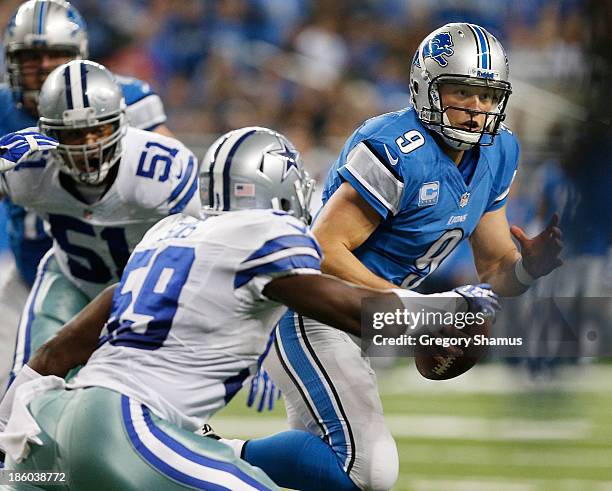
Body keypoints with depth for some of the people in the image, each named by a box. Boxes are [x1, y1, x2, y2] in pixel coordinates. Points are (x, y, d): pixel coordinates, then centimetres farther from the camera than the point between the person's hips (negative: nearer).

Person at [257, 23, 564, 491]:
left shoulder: (495, 154, 2)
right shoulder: (397, 152, -24)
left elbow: (495, 270, 7)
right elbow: (325, 250, -26)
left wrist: (529, 266, -16)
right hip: (305, 311, -10)